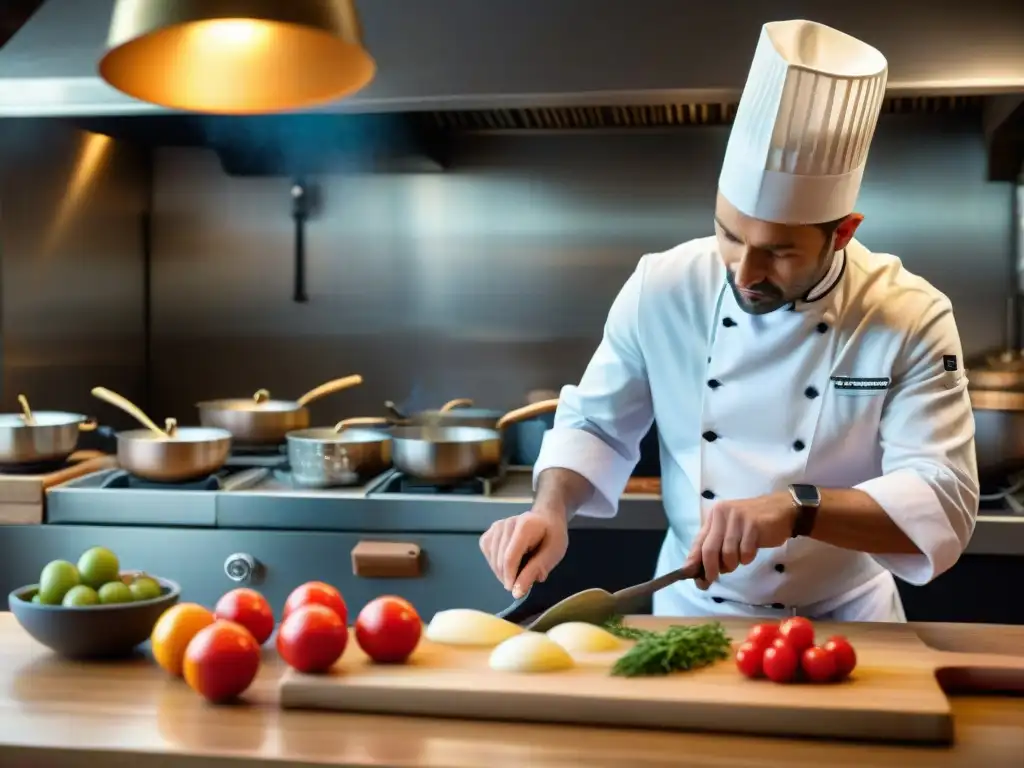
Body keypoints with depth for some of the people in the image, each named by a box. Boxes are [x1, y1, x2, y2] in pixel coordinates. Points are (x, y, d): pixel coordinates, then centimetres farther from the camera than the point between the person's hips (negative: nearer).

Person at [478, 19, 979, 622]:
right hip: (692, 613, 1)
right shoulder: (663, 289, -9)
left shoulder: (913, 322, -14)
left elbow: (945, 504, -19)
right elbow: (596, 424, 2)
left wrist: (798, 509, -34)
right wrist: (552, 511, -16)